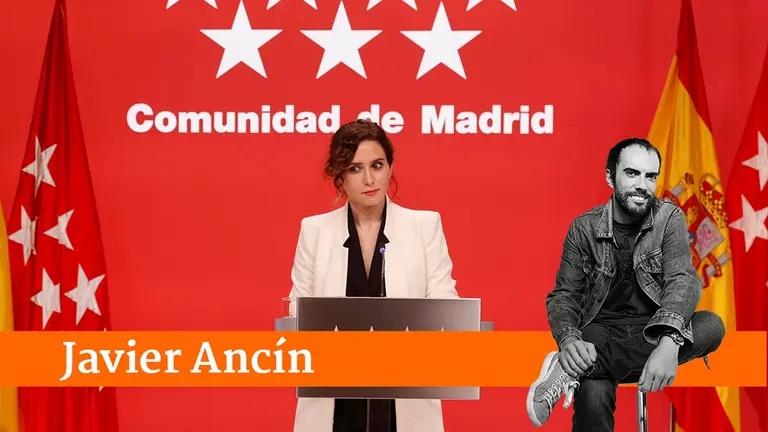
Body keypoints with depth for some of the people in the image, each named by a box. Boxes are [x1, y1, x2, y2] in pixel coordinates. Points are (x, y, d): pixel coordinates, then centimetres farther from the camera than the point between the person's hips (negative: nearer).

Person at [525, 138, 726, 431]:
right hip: (602, 331, -4)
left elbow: (683, 280, -18)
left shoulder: (670, 219, -3)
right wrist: (568, 340, -28)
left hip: (654, 331, 4)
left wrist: (668, 343, -38)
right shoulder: (584, 228, -2)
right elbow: (564, 295, -2)